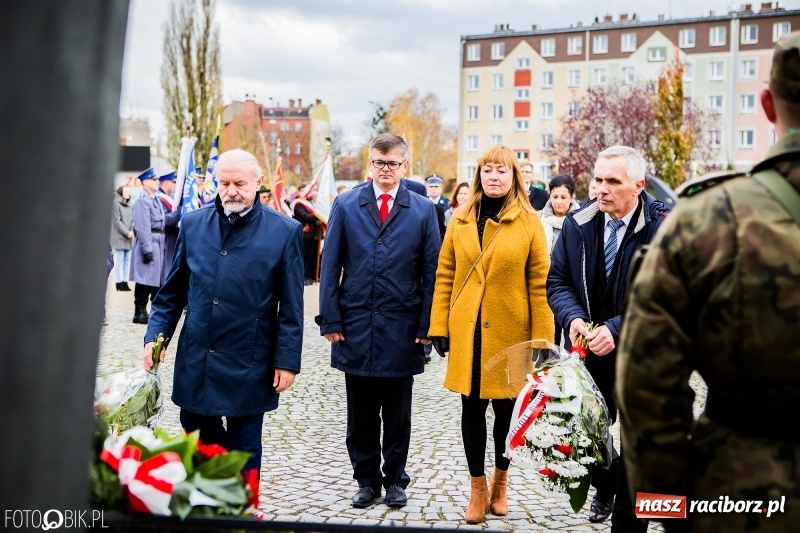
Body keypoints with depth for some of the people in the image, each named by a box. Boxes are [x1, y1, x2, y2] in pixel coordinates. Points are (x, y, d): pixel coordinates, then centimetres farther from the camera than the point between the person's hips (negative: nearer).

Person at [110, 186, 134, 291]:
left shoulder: (128, 206, 17)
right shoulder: (116, 204, -6)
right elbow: (117, 221, -11)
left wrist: (131, 231, 0)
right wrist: (127, 232, -14)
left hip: (128, 238, 7)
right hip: (119, 237, -7)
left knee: (127, 260, 5)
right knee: (119, 261, -6)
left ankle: (125, 281, 9)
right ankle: (119, 282, -3)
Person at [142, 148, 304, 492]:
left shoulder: (284, 231, -5)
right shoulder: (193, 224, 6)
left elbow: (291, 307, -4)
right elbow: (172, 292, 12)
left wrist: (287, 361, -6)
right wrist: (155, 335, 3)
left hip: (248, 363, -3)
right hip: (195, 361, 4)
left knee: (243, 449, 7)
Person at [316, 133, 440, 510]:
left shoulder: (423, 210, 2)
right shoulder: (345, 205, 3)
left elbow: (431, 272, 2)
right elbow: (330, 266, 2)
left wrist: (426, 326, -4)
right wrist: (330, 320, -4)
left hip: (402, 329, 0)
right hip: (356, 326, 1)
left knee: (397, 414, 10)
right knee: (361, 414, 9)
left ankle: (395, 479, 25)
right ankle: (366, 479, 23)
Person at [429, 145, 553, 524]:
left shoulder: (529, 222, -3)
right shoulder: (460, 220, 5)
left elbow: (540, 285, -5)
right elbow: (445, 276, 7)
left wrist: (542, 341, -8)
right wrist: (439, 327, 1)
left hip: (510, 333, -2)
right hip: (468, 332, 2)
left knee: (505, 408, 9)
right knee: (472, 408, 7)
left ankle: (500, 480, 32)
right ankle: (478, 488, 21)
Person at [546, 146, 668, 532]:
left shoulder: (663, 228, -17)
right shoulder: (577, 223, -2)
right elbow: (556, 279, 3)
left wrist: (617, 329, -27)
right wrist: (573, 317, -16)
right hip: (587, 350, 5)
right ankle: (604, 489, 47)